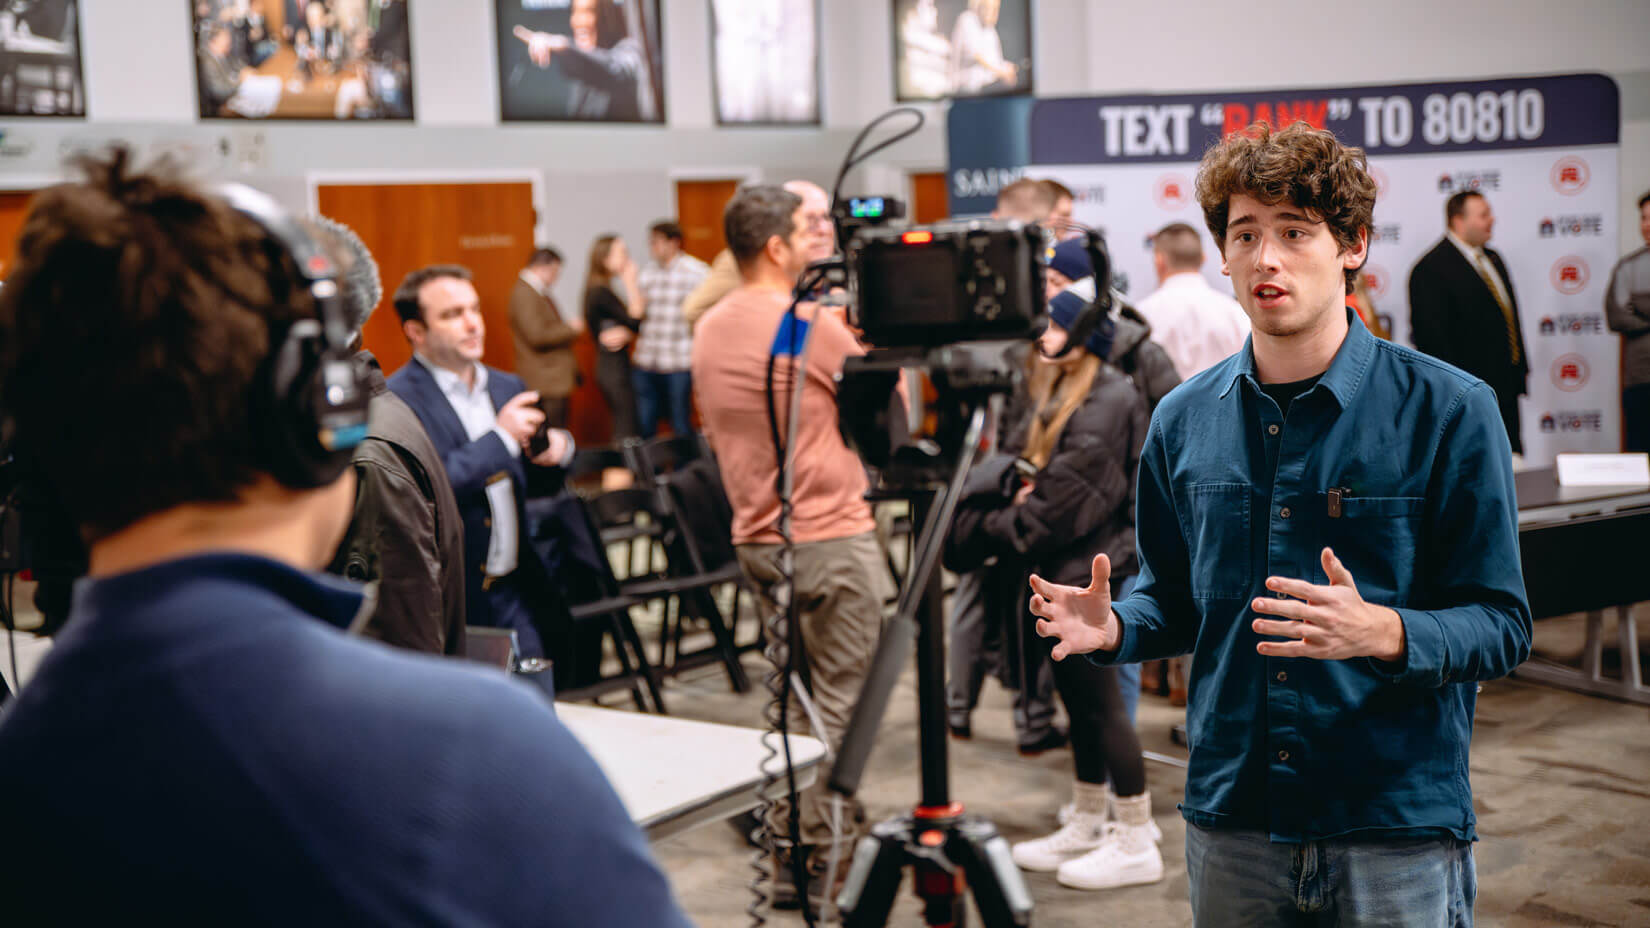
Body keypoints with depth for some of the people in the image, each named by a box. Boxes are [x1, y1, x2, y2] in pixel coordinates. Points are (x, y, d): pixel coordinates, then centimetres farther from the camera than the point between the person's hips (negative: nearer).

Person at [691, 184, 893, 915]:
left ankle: (786, 854, 19)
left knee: (792, 698, 16)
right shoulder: (813, 324, -15)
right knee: (839, 704, 1)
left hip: (757, 539, 8)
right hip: (831, 540, -8)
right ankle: (824, 864, 5)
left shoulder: (710, 330, 9)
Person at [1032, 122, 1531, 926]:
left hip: (1398, 822, -3)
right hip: (1229, 820, 4)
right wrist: (1113, 628, -5)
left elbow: (1500, 625, -8)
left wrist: (1383, 633, -26)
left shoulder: (1449, 411, -6)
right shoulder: (1184, 420, 6)